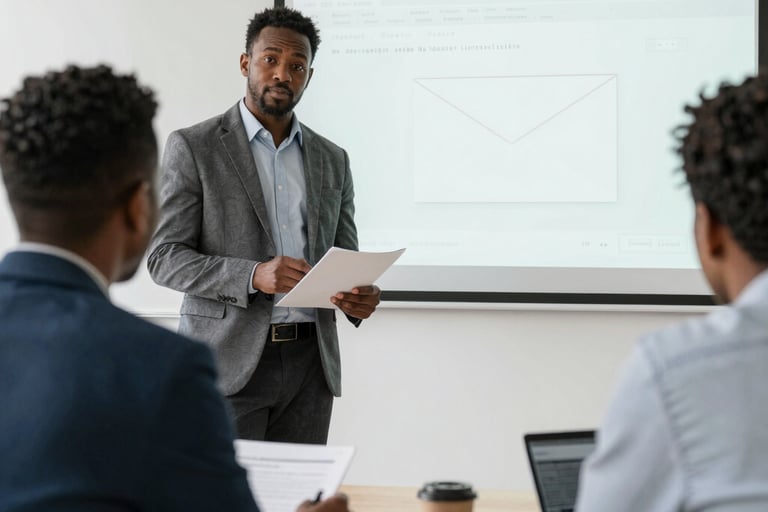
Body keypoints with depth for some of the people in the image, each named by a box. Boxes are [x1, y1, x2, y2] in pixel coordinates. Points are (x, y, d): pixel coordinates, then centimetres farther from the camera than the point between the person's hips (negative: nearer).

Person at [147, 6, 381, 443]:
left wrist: (361, 296, -8)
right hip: (229, 360, -4)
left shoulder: (332, 160, 13)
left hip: (310, 361, 4)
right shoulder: (193, 148, -1)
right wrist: (254, 275, -21)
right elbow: (165, 258, -6)